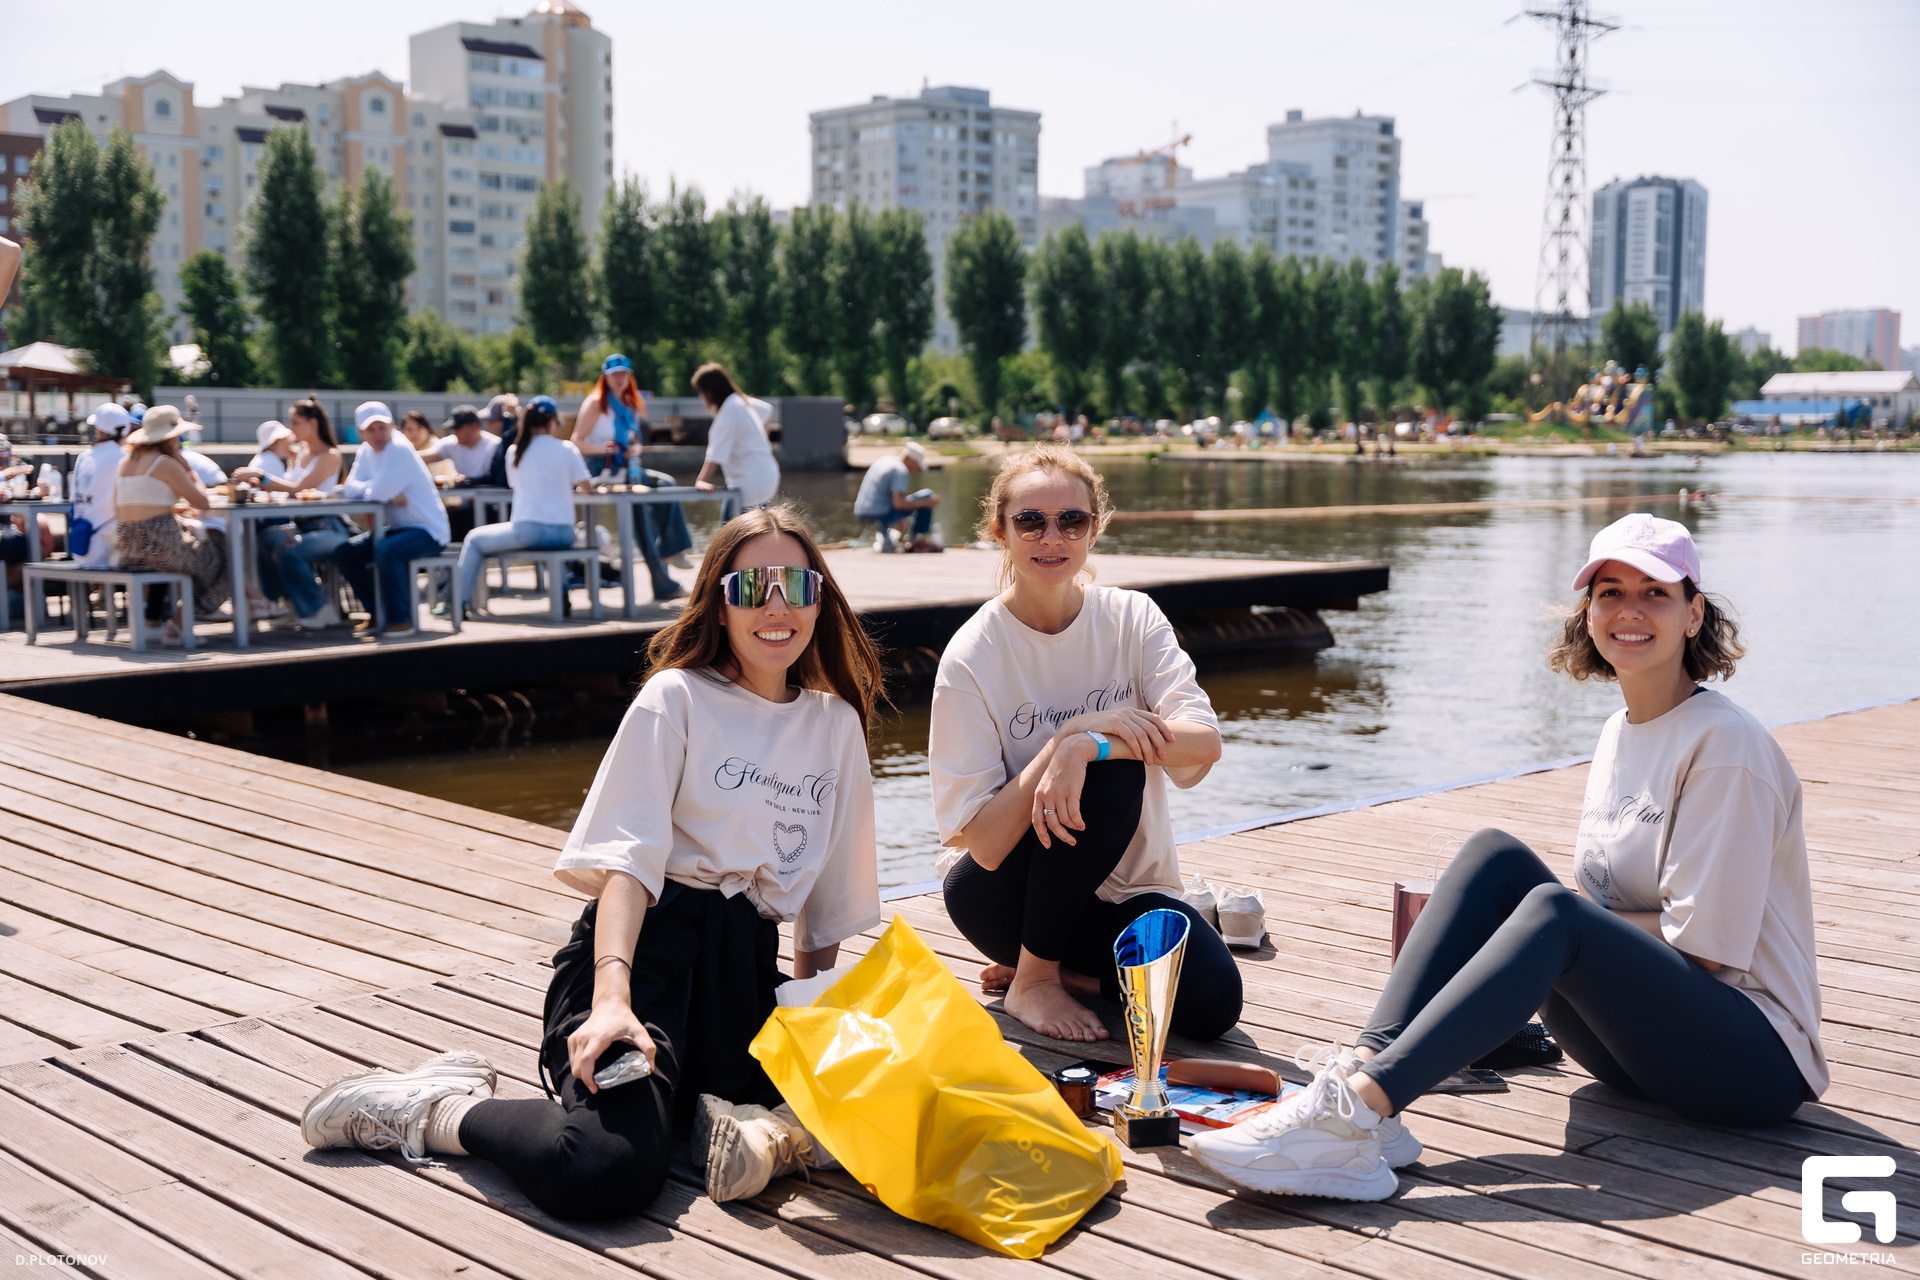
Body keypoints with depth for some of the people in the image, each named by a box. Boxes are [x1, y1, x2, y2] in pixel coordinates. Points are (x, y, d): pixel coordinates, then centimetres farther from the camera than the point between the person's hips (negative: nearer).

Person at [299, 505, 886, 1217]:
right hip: (642, 942, -5)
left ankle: (724, 1111, -3)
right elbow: (627, 859, -13)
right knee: (607, 1173, -32)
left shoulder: (838, 724, 14)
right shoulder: (677, 698, -2)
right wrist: (613, 998, -28)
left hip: (743, 965, 5)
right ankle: (430, 1109, -5)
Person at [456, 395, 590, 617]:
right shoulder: (567, 449, 2)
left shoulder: (515, 451, 4)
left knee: (473, 540, 20)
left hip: (528, 531, -1)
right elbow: (586, 487, 5)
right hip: (563, 535, 1)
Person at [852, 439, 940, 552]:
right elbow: (899, 503, -22)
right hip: (881, 516, -9)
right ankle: (918, 540, 4)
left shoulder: (883, 461, 16)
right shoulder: (900, 470, -12)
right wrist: (927, 502, -13)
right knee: (927, 495, -1)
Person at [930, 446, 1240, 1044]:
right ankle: (1032, 979, -12)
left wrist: (1088, 746, -36)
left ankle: (1064, 966, 5)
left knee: (1213, 1000, -24)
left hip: (1121, 889, 3)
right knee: (1112, 776, -31)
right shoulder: (972, 657, -14)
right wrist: (1067, 736, -30)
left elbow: (1203, 747, -20)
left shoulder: (1132, 619, -5)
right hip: (998, 894, -3)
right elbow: (983, 843, -20)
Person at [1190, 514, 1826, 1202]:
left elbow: (1704, 945, -16)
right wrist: (1473, 916, -1)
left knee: (1553, 913, -33)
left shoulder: (1725, 744, -12)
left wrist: (1550, 915, -13)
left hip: (1756, 1058, -7)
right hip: (1636, 1042, 7)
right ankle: (1368, 1062, -31)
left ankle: (1359, 1105, -45)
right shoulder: (1618, 733, 11)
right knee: (1495, 855, -13)